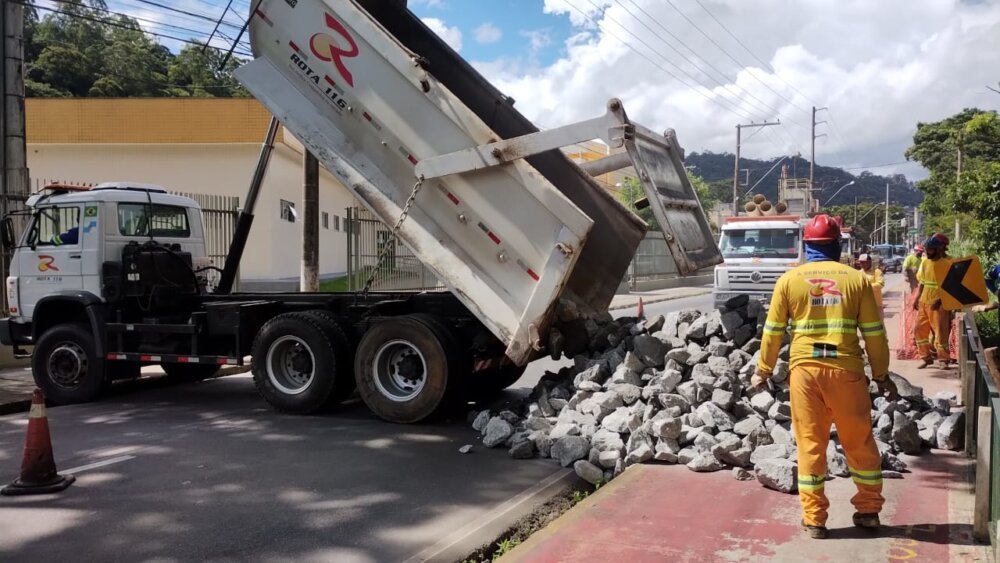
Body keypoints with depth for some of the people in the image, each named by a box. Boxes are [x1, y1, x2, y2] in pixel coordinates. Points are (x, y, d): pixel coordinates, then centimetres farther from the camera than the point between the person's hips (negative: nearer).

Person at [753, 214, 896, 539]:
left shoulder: (790, 279, 3)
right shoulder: (857, 278, 3)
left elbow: (773, 331, 5)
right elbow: (874, 333, 5)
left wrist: (763, 371, 16)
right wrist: (881, 375, 15)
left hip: (804, 368, 0)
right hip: (846, 369, 1)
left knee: (810, 444, 7)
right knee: (859, 442, 16)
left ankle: (814, 519, 12)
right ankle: (869, 510, 27)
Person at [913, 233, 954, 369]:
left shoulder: (948, 262, -12)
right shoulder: (925, 261, 8)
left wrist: (939, 300, -22)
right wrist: (916, 298, 8)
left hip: (939, 304, -7)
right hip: (923, 303, 7)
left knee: (941, 332, -1)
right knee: (919, 330, 8)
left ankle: (944, 360, 13)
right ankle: (926, 357, 21)